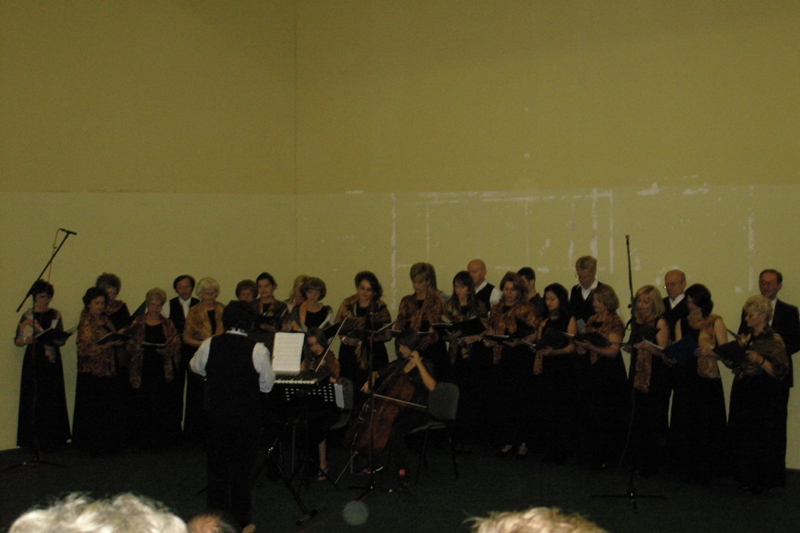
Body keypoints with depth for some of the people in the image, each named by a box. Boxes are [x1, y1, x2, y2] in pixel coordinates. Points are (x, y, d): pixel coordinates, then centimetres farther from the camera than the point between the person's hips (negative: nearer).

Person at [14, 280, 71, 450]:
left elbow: (62, 340, 8)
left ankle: (53, 438, 11)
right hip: (34, 361, -3)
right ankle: (35, 440, 4)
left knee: (53, 400, 3)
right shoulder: (27, 316, 0)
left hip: (52, 361, 3)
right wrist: (30, 339, -20)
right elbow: (18, 341, -1)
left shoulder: (55, 315, 8)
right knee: (35, 399, -3)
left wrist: (55, 339, -14)